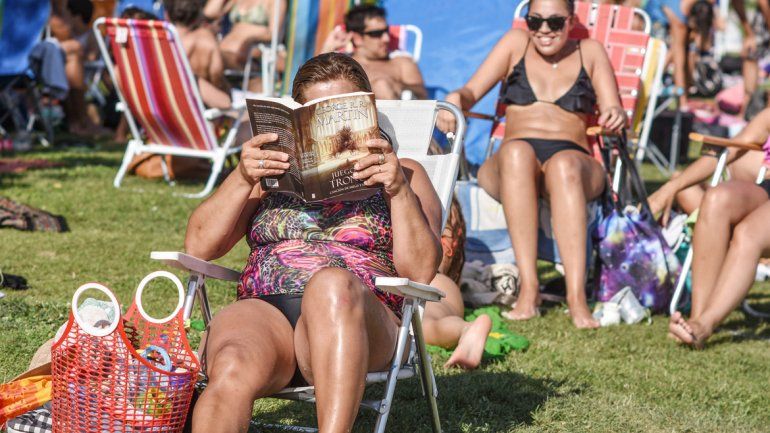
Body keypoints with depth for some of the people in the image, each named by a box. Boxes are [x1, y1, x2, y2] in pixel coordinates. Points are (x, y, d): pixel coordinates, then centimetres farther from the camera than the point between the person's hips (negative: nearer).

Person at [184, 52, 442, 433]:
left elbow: (420, 271, 5)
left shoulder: (403, 175, 22)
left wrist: (399, 191, -7)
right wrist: (242, 179, 1)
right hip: (262, 310, 2)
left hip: (359, 323, -1)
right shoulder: (271, 168, 28)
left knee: (331, 282, -39)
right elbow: (198, 247, 15)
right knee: (231, 372, -36)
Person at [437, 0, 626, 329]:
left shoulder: (590, 52, 19)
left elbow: (613, 112, 11)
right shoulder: (516, 43, 20)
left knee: (564, 165, -38)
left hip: (574, 160, 0)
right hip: (511, 165, 0)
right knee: (516, 151, -38)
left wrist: (616, 116, -15)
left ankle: (577, 297, -49)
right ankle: (529, 289, -43)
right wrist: (455, 99, -14)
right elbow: (471, 92, 10)